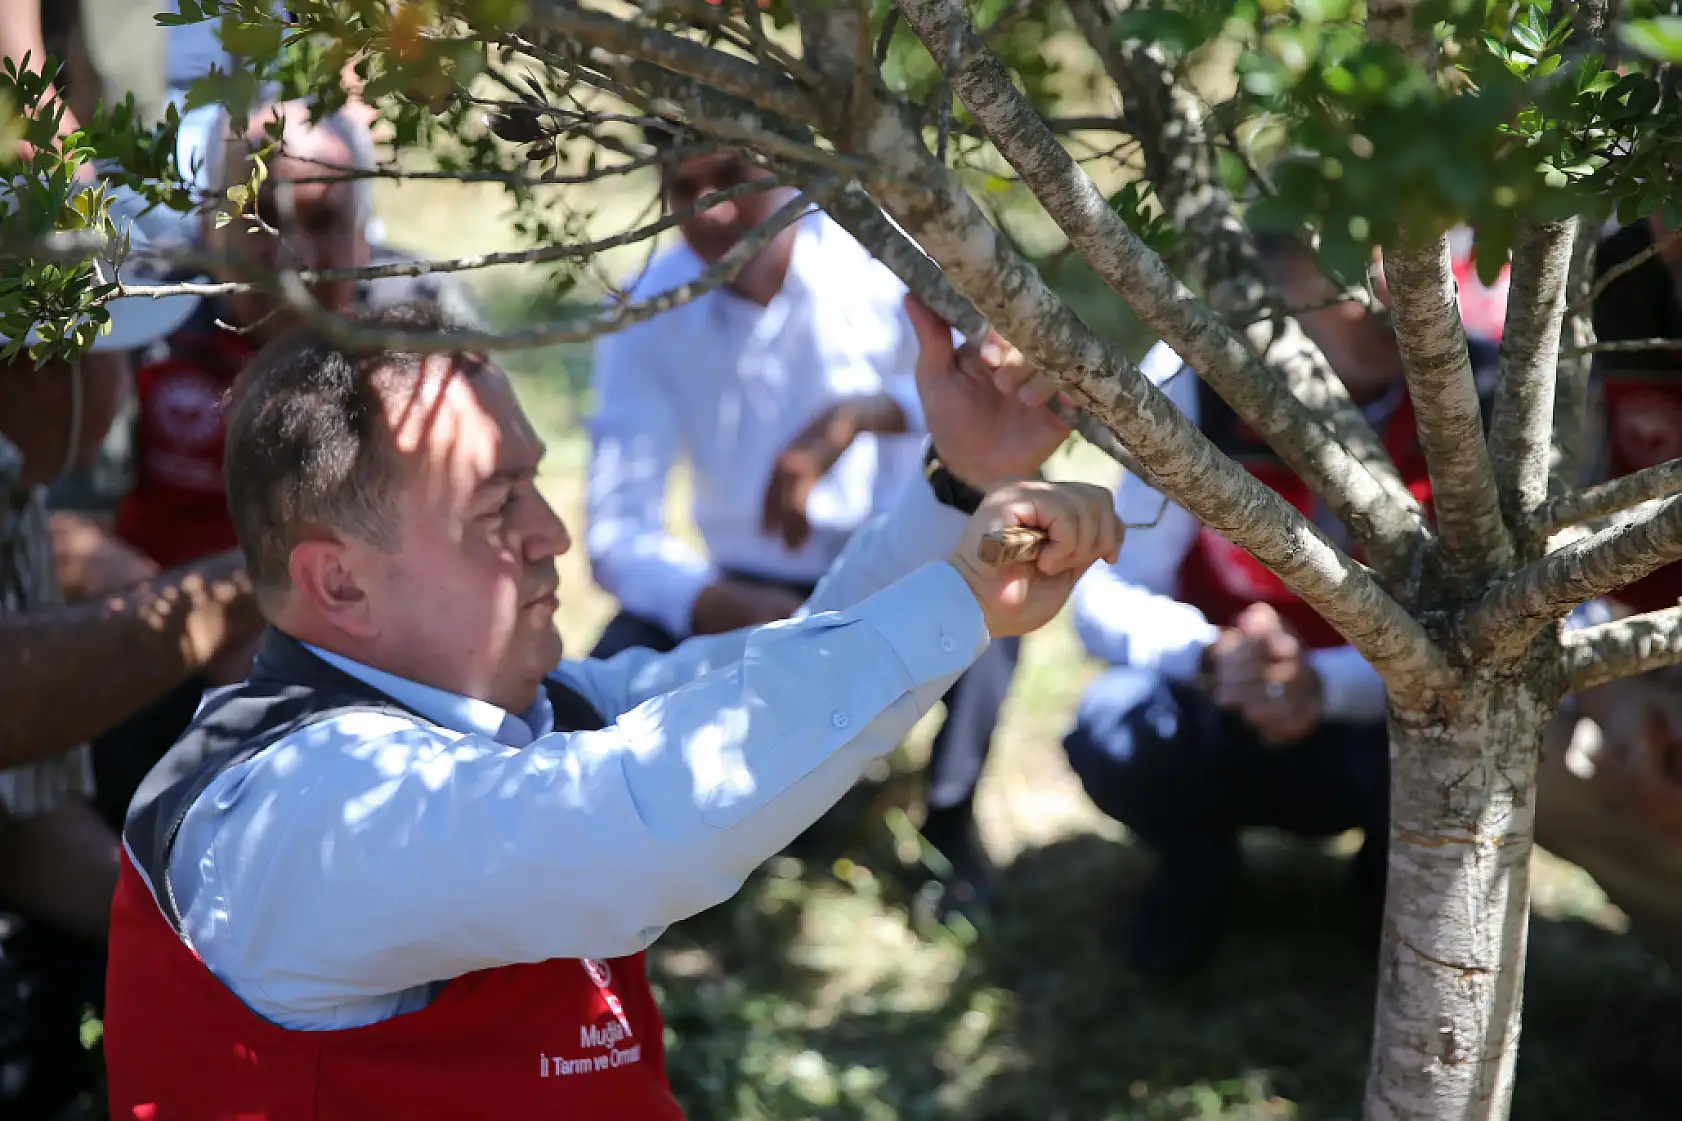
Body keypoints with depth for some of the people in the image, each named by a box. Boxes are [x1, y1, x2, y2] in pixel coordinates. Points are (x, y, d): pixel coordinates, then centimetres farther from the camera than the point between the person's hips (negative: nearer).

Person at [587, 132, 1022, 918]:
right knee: (621, 674, -27)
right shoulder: (649, 316, -13)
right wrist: (732, 609, -39)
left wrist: (855, 417, -46)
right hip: (760, 593, 1)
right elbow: (618, 534, -19)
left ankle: (951, 818, -11)